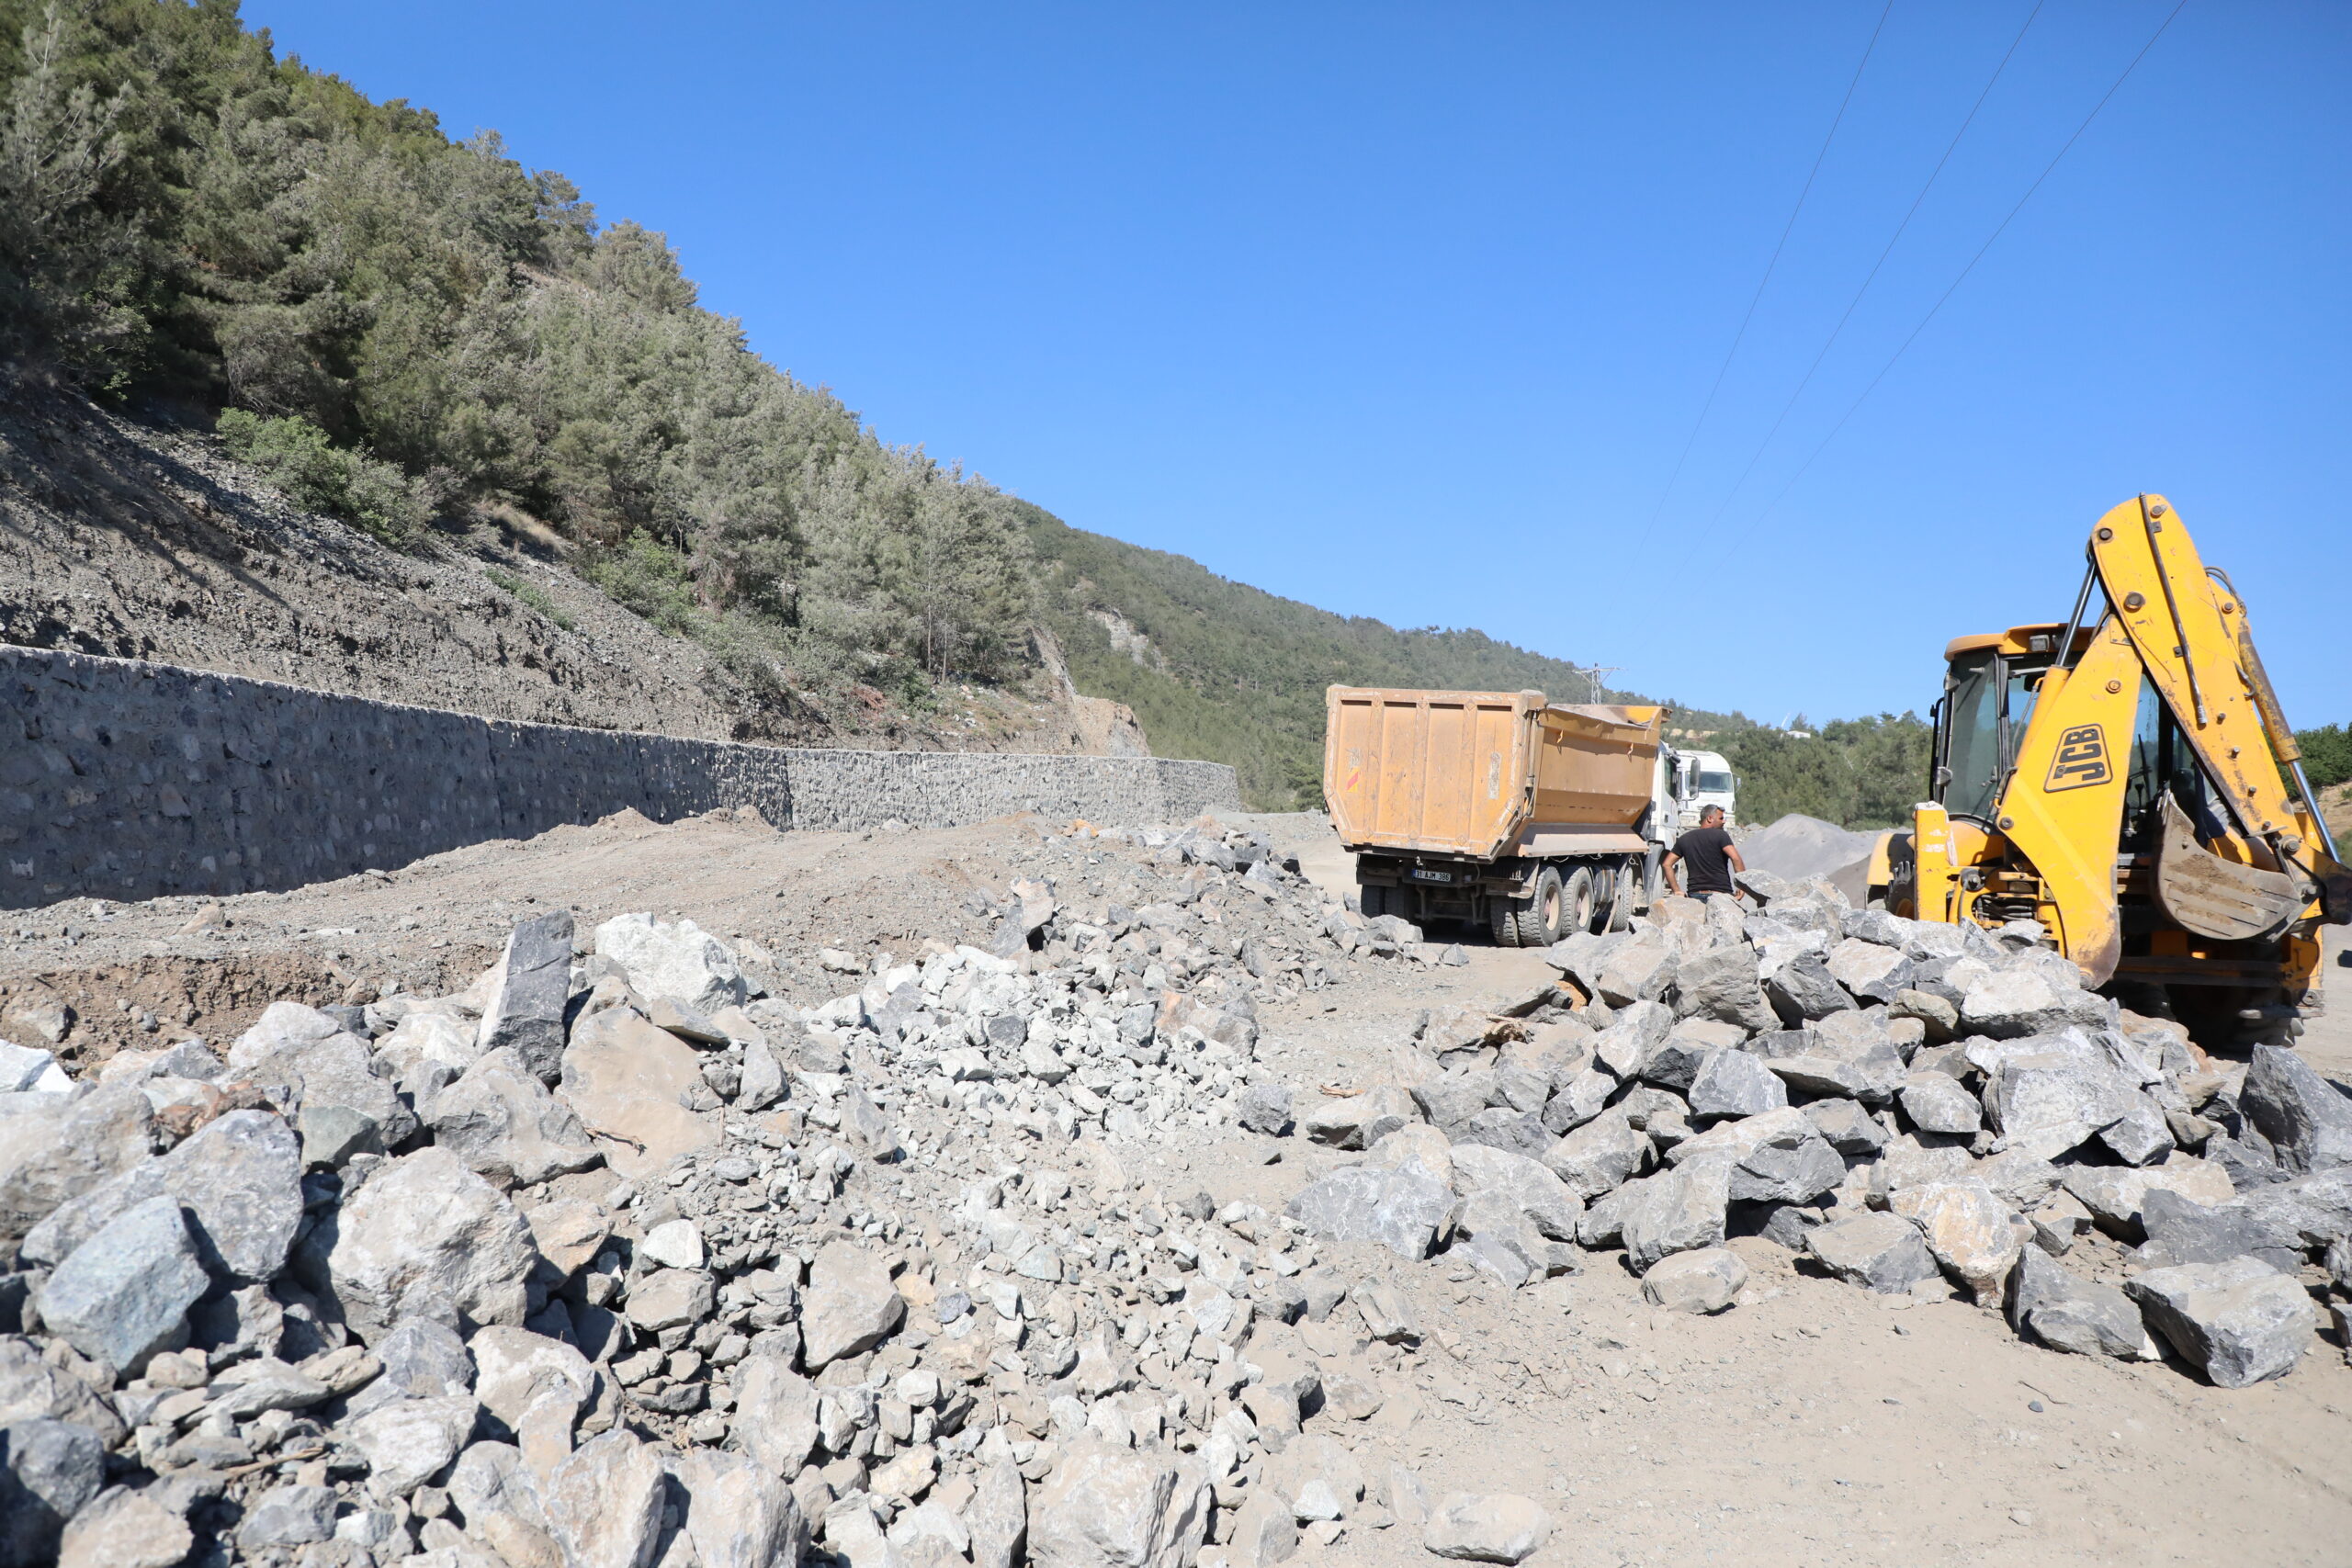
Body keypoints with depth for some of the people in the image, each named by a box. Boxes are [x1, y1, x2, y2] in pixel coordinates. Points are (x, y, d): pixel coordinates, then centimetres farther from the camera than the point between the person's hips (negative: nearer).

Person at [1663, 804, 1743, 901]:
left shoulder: (1684, 839, 14)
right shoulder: (1720, 835, -2)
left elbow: (1667, 864, 11)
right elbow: (1736, 859, -16)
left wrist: (1676, 890, 10)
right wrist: (1741, 886, -10)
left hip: (1694, 894, 4)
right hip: (1721, 893, -4)